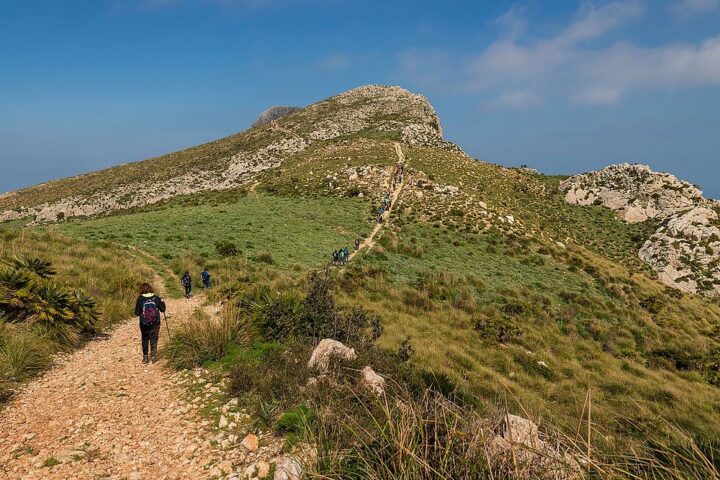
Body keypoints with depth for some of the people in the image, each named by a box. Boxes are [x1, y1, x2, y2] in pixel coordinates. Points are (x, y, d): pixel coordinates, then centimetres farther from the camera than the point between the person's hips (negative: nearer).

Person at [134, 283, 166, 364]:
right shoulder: (156, 298, -8)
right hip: (155, 323, 0)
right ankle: (153, 356, 7)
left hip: (144, 324, 0)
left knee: (145, 340, 16)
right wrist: (162, 302, 15)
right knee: (154, 339, 10)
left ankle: (145, 357, 22)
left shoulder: (140, 299, -10)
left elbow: (137, 313, -9)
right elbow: (162, 309, -1)